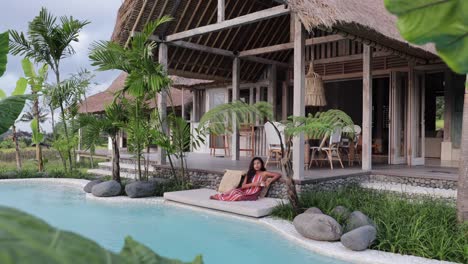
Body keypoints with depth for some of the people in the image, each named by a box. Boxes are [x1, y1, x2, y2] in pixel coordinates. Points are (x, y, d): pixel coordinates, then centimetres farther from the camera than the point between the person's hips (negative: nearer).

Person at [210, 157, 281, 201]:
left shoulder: (264, 173, 1)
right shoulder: (250, 174, 13)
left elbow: (278, 175, -6)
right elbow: (243, 186, 2)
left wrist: (270, 181, -16)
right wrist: (253, 184, -12)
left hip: (252, 195, -3)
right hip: (244, 191, 4)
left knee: (239, 197, -32)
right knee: (234, 191, -30)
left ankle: (220, 197, -16)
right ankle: (219, 196, -14)